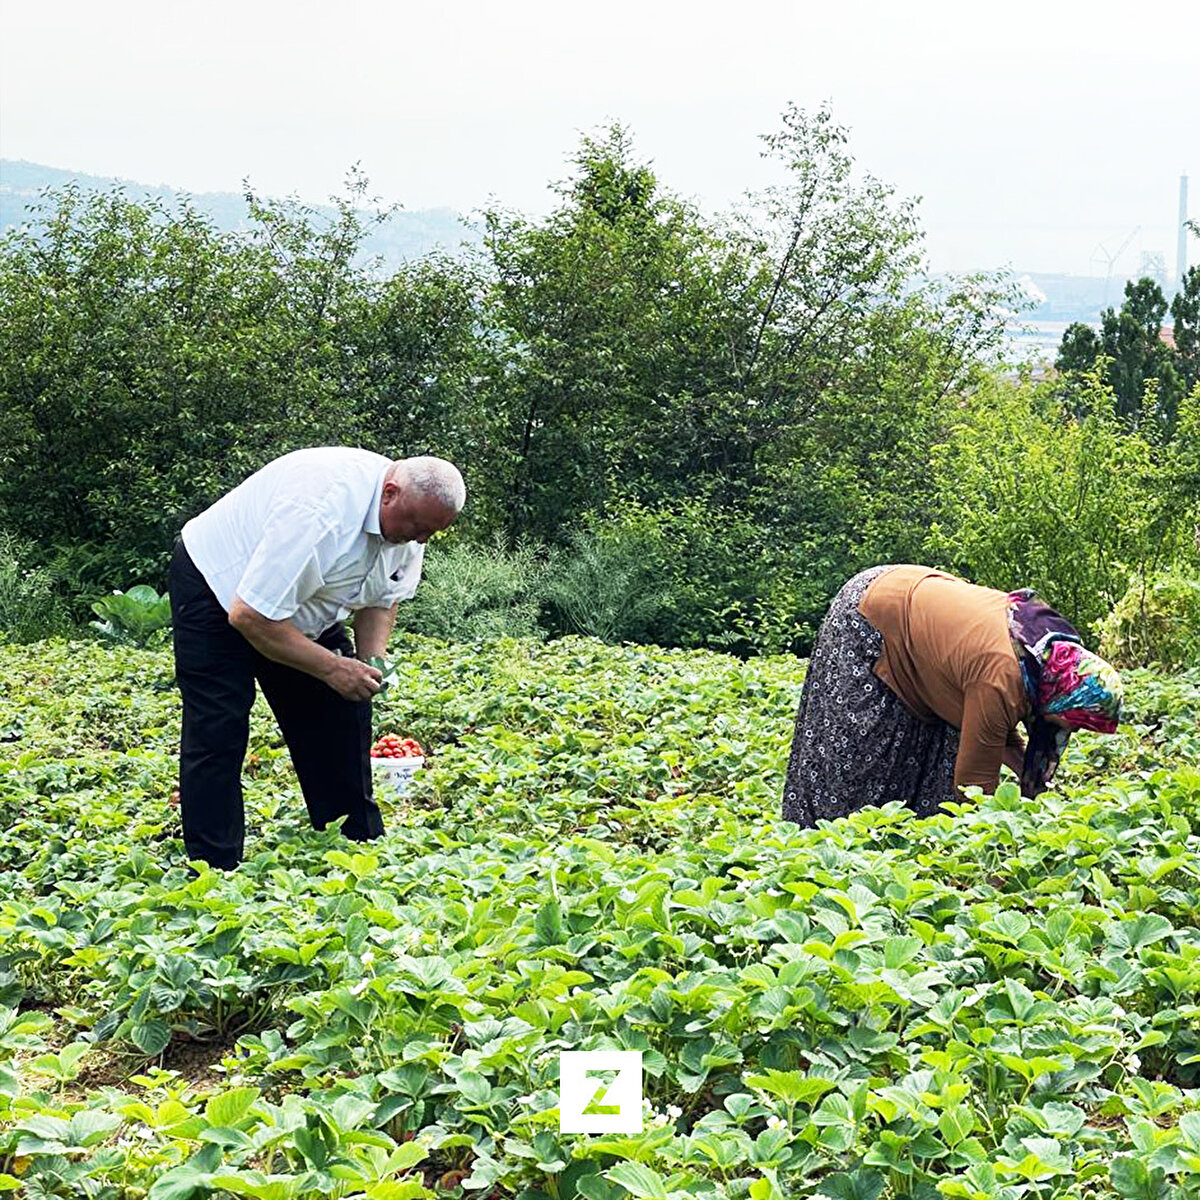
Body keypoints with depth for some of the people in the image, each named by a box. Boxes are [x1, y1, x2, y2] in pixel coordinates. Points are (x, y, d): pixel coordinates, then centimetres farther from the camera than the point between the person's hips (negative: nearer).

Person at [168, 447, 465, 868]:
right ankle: (215, 873, -7)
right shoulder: (319, 512, -40)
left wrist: (370, 664, -13)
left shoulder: (410, 517, -14)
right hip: (218, 591, -8)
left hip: (305, 606, 8)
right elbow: (249, 616, -36)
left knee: (341, 716, 4)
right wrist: (332, 667, -31)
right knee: (216, 737, -13)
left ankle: (361, 847, 14)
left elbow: (383, 599, 5)